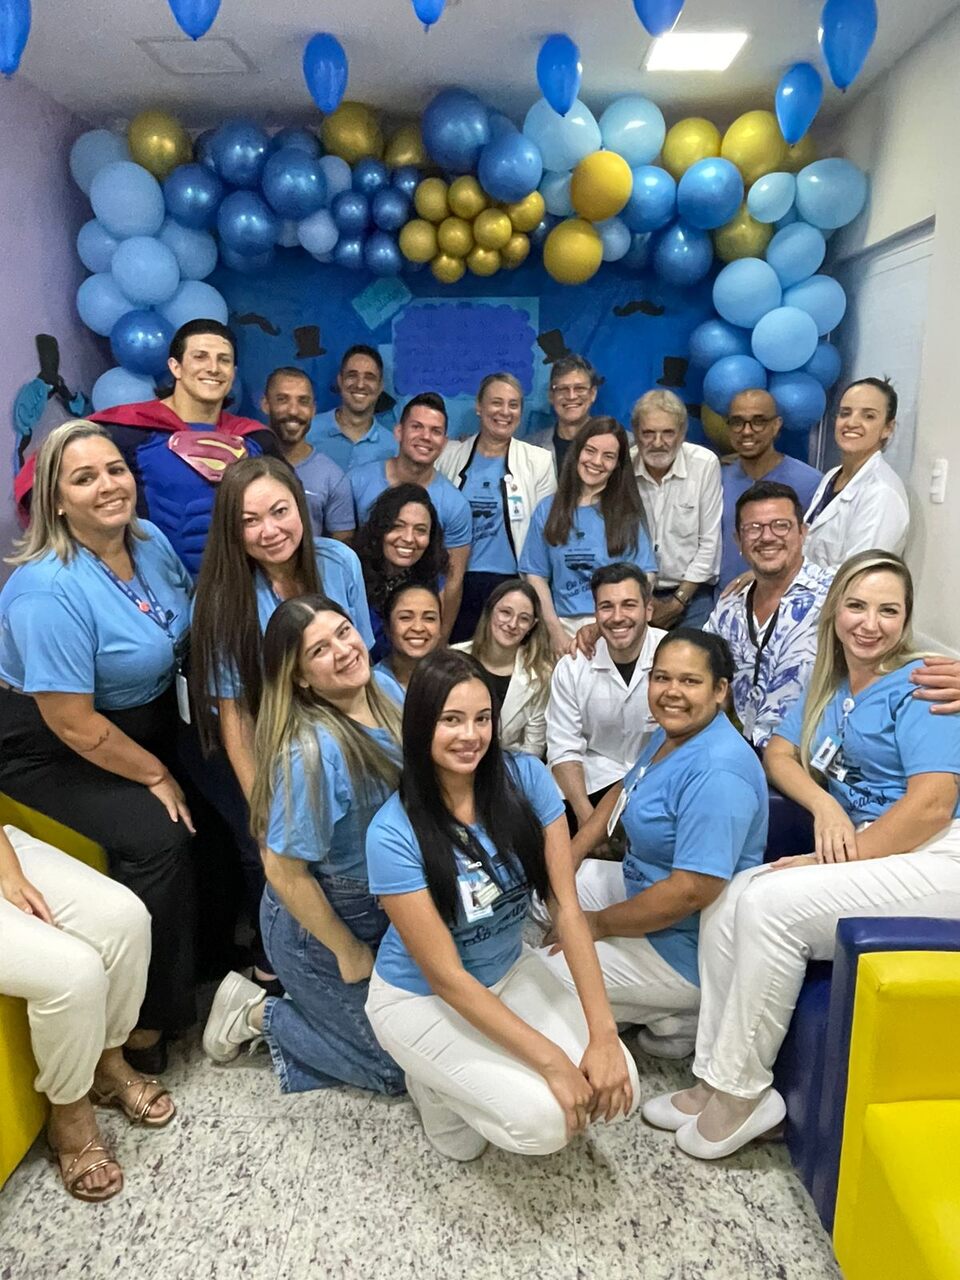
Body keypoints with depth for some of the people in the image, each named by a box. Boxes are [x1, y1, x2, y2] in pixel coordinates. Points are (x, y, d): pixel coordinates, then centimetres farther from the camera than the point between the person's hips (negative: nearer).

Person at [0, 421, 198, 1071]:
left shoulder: (151, 541, -5)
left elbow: (192, 621, 13)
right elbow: (74, 726, -24)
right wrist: (156, 775, -14)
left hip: (147, 719, 7)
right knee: (157, 836, -22)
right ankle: (149, 1022, -3)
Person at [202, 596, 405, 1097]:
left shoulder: (385, 693, -10)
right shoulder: (311, 751, -33)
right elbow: (284, 872, -26)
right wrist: (349, 955, -14)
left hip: (383, 904, 7)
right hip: (318, 921, -7)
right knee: (402, 1065, 8)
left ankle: (303, 987, 31)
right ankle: (261, 1014, 19)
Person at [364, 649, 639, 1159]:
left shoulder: (525, 779, -16)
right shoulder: (393, 834, -27)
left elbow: (567, 909, -14)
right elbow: (446, 976, -23)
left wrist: (603, 1033, -21)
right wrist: (552, 1061, -26)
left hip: (510, 969, 5)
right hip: (421, 996, -4)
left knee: (615, 1086, -11)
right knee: (544, 1118, -21)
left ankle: (484, 1066, 16)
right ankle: (436, 1081, 9)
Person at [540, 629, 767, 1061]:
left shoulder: (717, 774, -28)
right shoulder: (668, 736, 1)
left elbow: (692, 892, -31)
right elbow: (624, 791, 18)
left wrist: (597, 924, -18)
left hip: (686, 947, -10)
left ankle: (674, 1017, 3)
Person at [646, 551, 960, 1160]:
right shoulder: (829, 684, 16)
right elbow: (780, 754, 11)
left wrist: (837, 857, -17)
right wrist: (825, 806, -9)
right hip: (865, 854, 7)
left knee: (769, 900, -25)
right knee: (726, 901, -13)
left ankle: (741, 1090, -11)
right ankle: (717, 1078, -7)